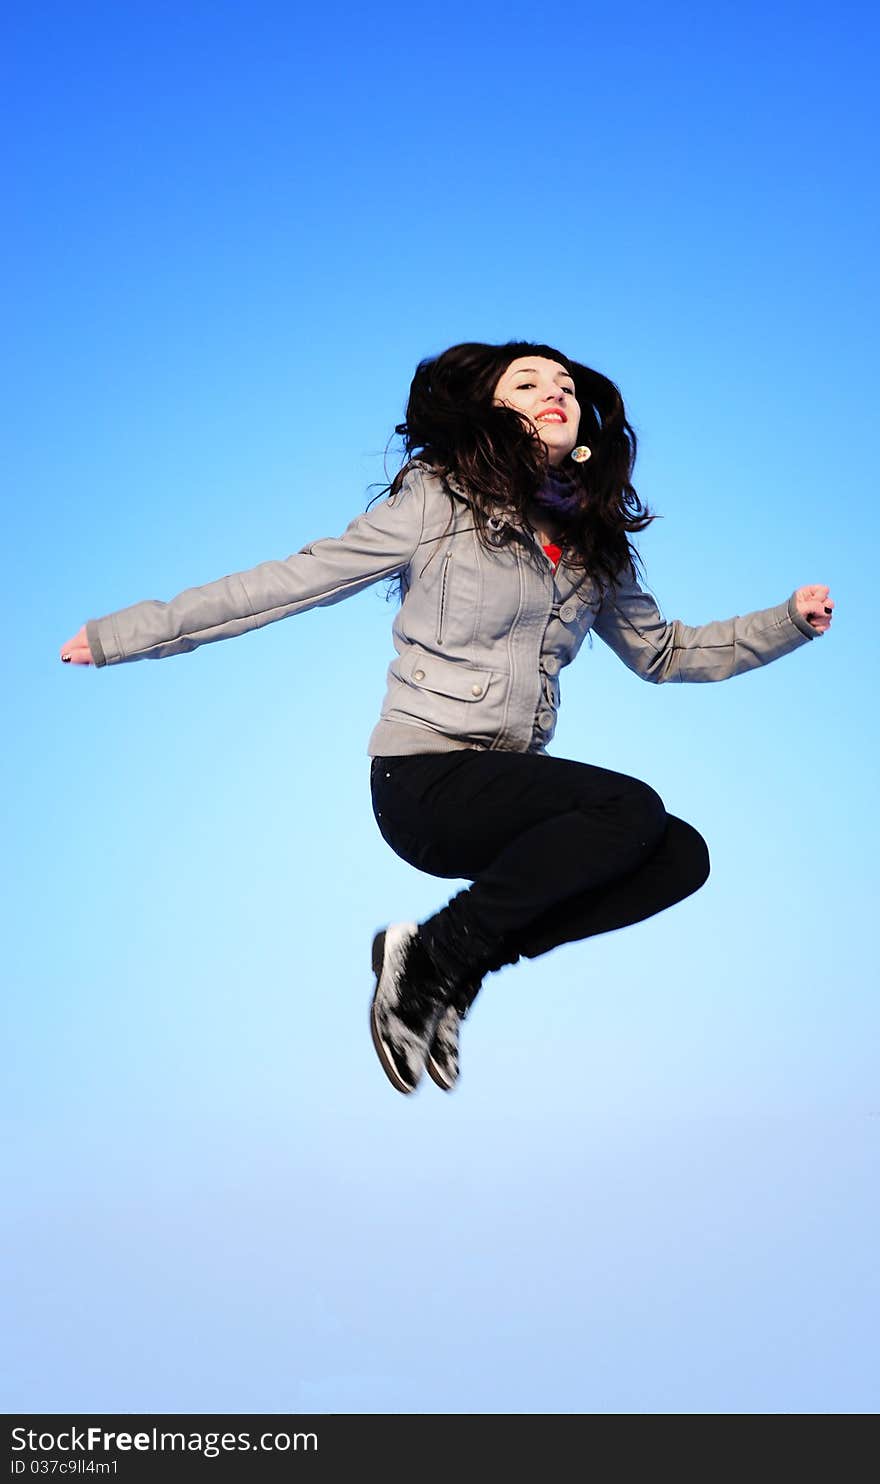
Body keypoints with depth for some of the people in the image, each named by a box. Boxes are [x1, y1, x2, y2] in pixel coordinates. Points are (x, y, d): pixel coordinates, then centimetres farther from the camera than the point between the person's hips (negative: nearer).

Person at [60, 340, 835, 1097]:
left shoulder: (592, 543, 14)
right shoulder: (440, 497, -3)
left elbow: (664, 651, 25)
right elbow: (295, 579, -3)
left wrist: (790, 622, 14)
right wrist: (128, 633, -4)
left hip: (509, 782, 7)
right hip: (424, 778, -7)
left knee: (682, 854, -13)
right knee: (632, 809, -25)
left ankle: (453, 965, -7)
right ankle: (431, 955, -12)